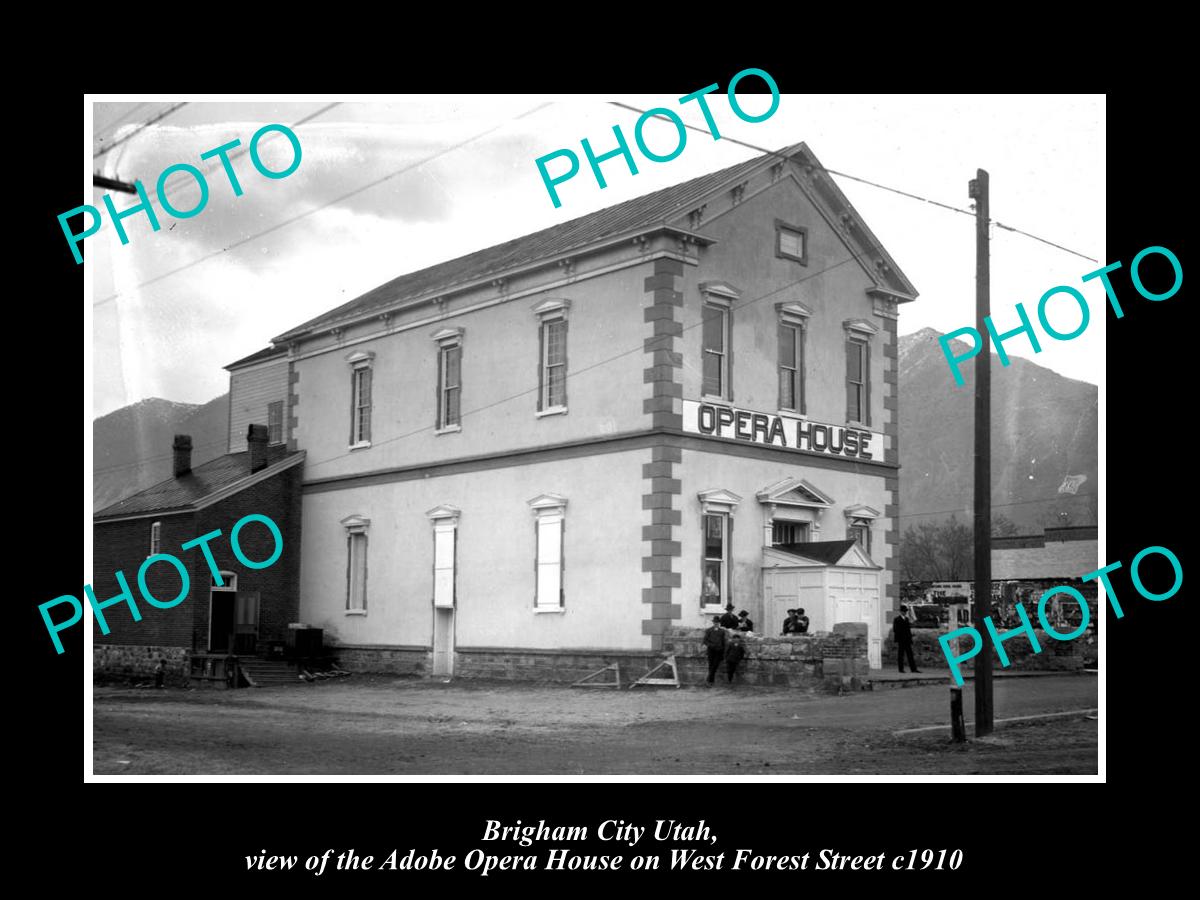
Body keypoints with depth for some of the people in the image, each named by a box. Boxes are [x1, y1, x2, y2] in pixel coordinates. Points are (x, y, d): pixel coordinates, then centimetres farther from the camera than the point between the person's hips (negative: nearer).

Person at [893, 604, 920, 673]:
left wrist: (911, 639, 12)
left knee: (910, 654, 0)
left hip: (908, 640, 6)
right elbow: (895, 630, -7)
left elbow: (909, 629, 18)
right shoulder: (897, 620, -2)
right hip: (900, 641, -6)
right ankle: (901, 669, 2)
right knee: (900, 655, -2)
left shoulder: (907, 619, 17)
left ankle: (913, 668, -3)